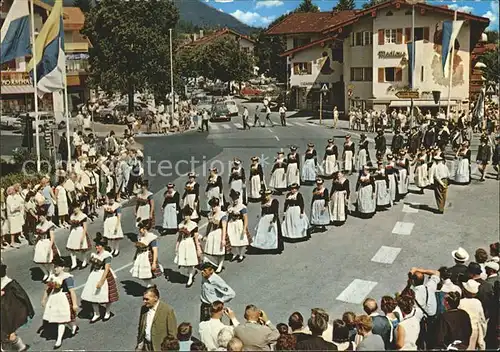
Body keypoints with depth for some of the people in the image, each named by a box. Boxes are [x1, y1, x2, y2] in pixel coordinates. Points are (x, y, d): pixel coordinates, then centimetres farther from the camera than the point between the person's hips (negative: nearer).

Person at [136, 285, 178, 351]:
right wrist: (139, 346, 11)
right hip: (145, 347, 5)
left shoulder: (168, 310, -16)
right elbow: (140, 330, 13)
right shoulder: (144, 308, 3)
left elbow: (172, 335, -12)